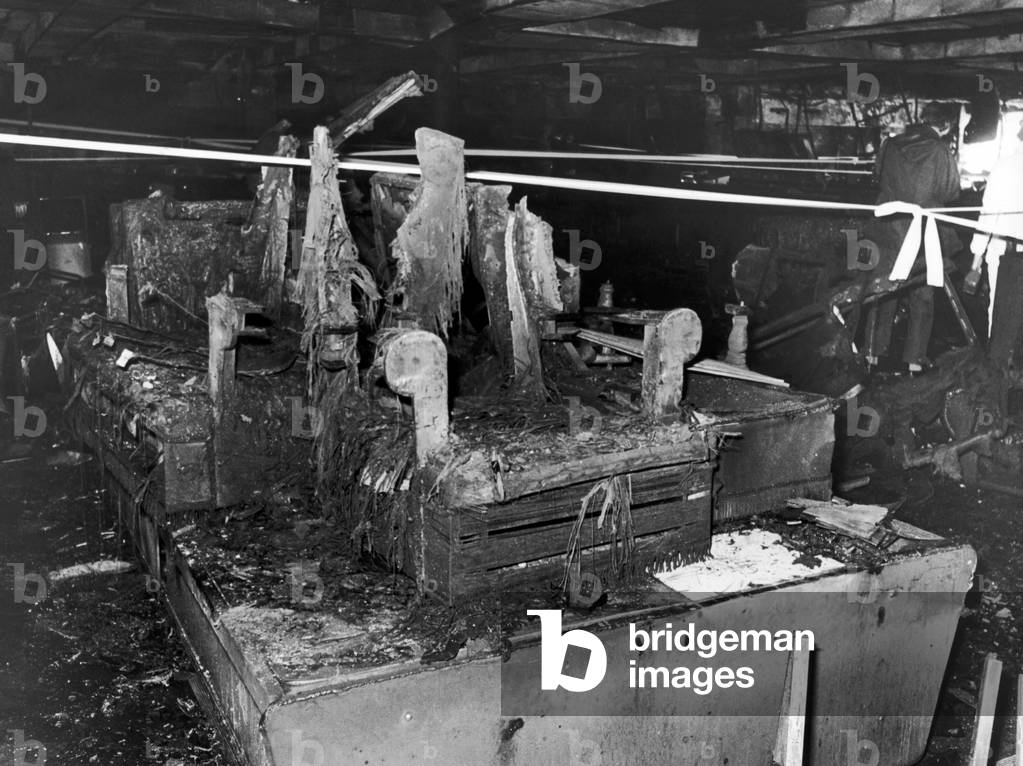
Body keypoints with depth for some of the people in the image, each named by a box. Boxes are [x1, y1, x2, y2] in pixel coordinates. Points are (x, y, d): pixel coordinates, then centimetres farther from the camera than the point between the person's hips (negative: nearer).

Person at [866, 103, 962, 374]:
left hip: (889, 229, 3)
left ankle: (874, 352, 14)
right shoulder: (941, 152, -10)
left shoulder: (890, 146, -1)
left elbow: (878, 176, 13)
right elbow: (951, 193, -5)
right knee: (922, 294, 8)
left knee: (883, 290, 12)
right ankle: (914, 357, 6)